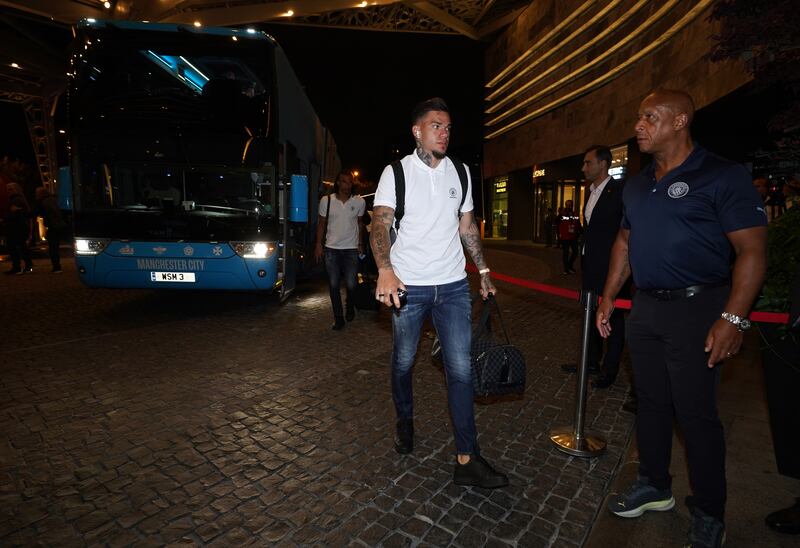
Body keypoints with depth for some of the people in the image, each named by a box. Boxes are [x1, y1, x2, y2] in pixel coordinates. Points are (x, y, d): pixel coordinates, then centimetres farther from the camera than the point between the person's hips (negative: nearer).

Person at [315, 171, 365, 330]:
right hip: (331, 248, 1)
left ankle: (350, 308, 30)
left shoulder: (359, 202, -2)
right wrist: (319, 244, 1)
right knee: (334, 285, 4)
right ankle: (338, 317, 16)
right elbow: (321, 223, 6)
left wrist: (360, 244, 10)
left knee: (351, 284, -1)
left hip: (351, 249, 0)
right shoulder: (326, 200, -2)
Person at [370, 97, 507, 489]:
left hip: (453, 285, 3)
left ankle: (467, 460, 8)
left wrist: (483, 271, 11)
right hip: (408, 286, -2)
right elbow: (380, 224, -12)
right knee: (403, 361, 12)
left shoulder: (460, 173, 10)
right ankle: (404, 421, 40)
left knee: (461, 368, -1)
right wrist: (385, 270, -28)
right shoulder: (397, 172, -1)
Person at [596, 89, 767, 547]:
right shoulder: (637, 185, 12)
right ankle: (655, 486, 33)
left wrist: (733, 319, -21)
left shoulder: (722, 177, -9)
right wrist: (609, 297, 12)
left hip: (696, 309, -6)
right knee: (651, 402, 15)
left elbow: (752, 251, -13)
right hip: (645, 307, 7)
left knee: (696, 413, 2)